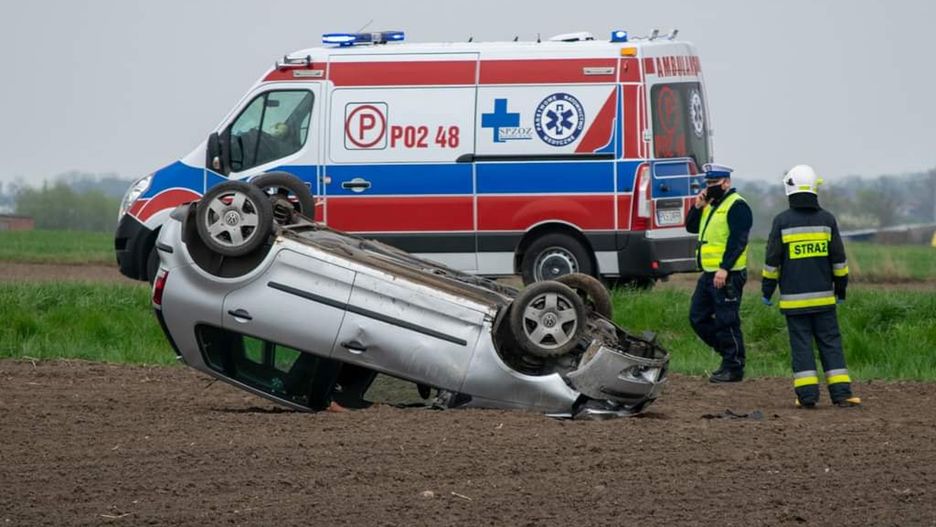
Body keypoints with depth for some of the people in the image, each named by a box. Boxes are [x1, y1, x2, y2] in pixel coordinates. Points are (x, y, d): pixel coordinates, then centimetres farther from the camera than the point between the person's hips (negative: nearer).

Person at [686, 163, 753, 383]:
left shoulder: (736, 206, -11)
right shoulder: (711, 205, 19)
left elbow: (737, 240, -20)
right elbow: (691, 227, 21)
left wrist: (724, 268, -26)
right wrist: (697, 207, 4)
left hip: (727, 276, -10)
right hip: (709, 274, 10)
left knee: (726, 322, -7)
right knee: (698, 317, 13)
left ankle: (733, 367, -1)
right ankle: (727, 352, 22)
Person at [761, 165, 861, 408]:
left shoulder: (782, 221, -5)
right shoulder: (827, 219, 1)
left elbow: (772, 260, -2)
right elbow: (838, 258, 6)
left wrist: (767, 289, 8)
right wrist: (841, 287, 17)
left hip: (794, 298, -2)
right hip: (823, 296, 2)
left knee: (801, 344, 1)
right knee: (830, 342, 5)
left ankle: (807, 394, -4)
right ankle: (841, 392, 0)